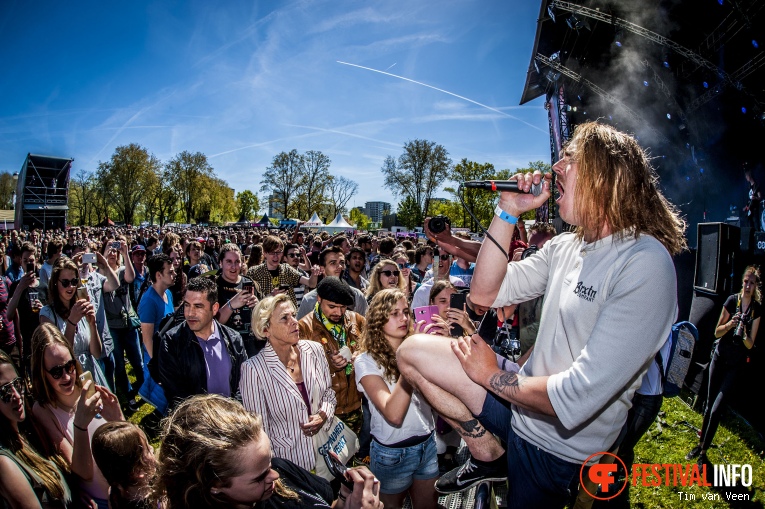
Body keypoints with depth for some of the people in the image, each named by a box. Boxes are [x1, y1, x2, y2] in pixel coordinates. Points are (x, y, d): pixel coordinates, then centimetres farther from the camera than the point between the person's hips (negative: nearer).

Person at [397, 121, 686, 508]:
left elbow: (575, 399, -29)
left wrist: (493, 376, -13)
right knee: (412, 351, 2)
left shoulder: (645, 264, -26)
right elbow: (485, 294, 0)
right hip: (521, 401, 7)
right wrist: (507, 213, -7)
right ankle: (486, 455, 11)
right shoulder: (563, 247, 0)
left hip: (558, 444, -6)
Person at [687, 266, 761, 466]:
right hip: (720, 356, 2)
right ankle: (700, 444, 26)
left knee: (717, 409, -6)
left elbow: (750, 345, -6)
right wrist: (729, 324, -20)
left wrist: (744, 333, -27)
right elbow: (716, 332, 0)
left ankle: (704, 452, 7)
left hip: (736, 363, -2)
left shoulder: (757, 309, -7)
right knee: (709, 404, 12)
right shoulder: (732, 300, -3)